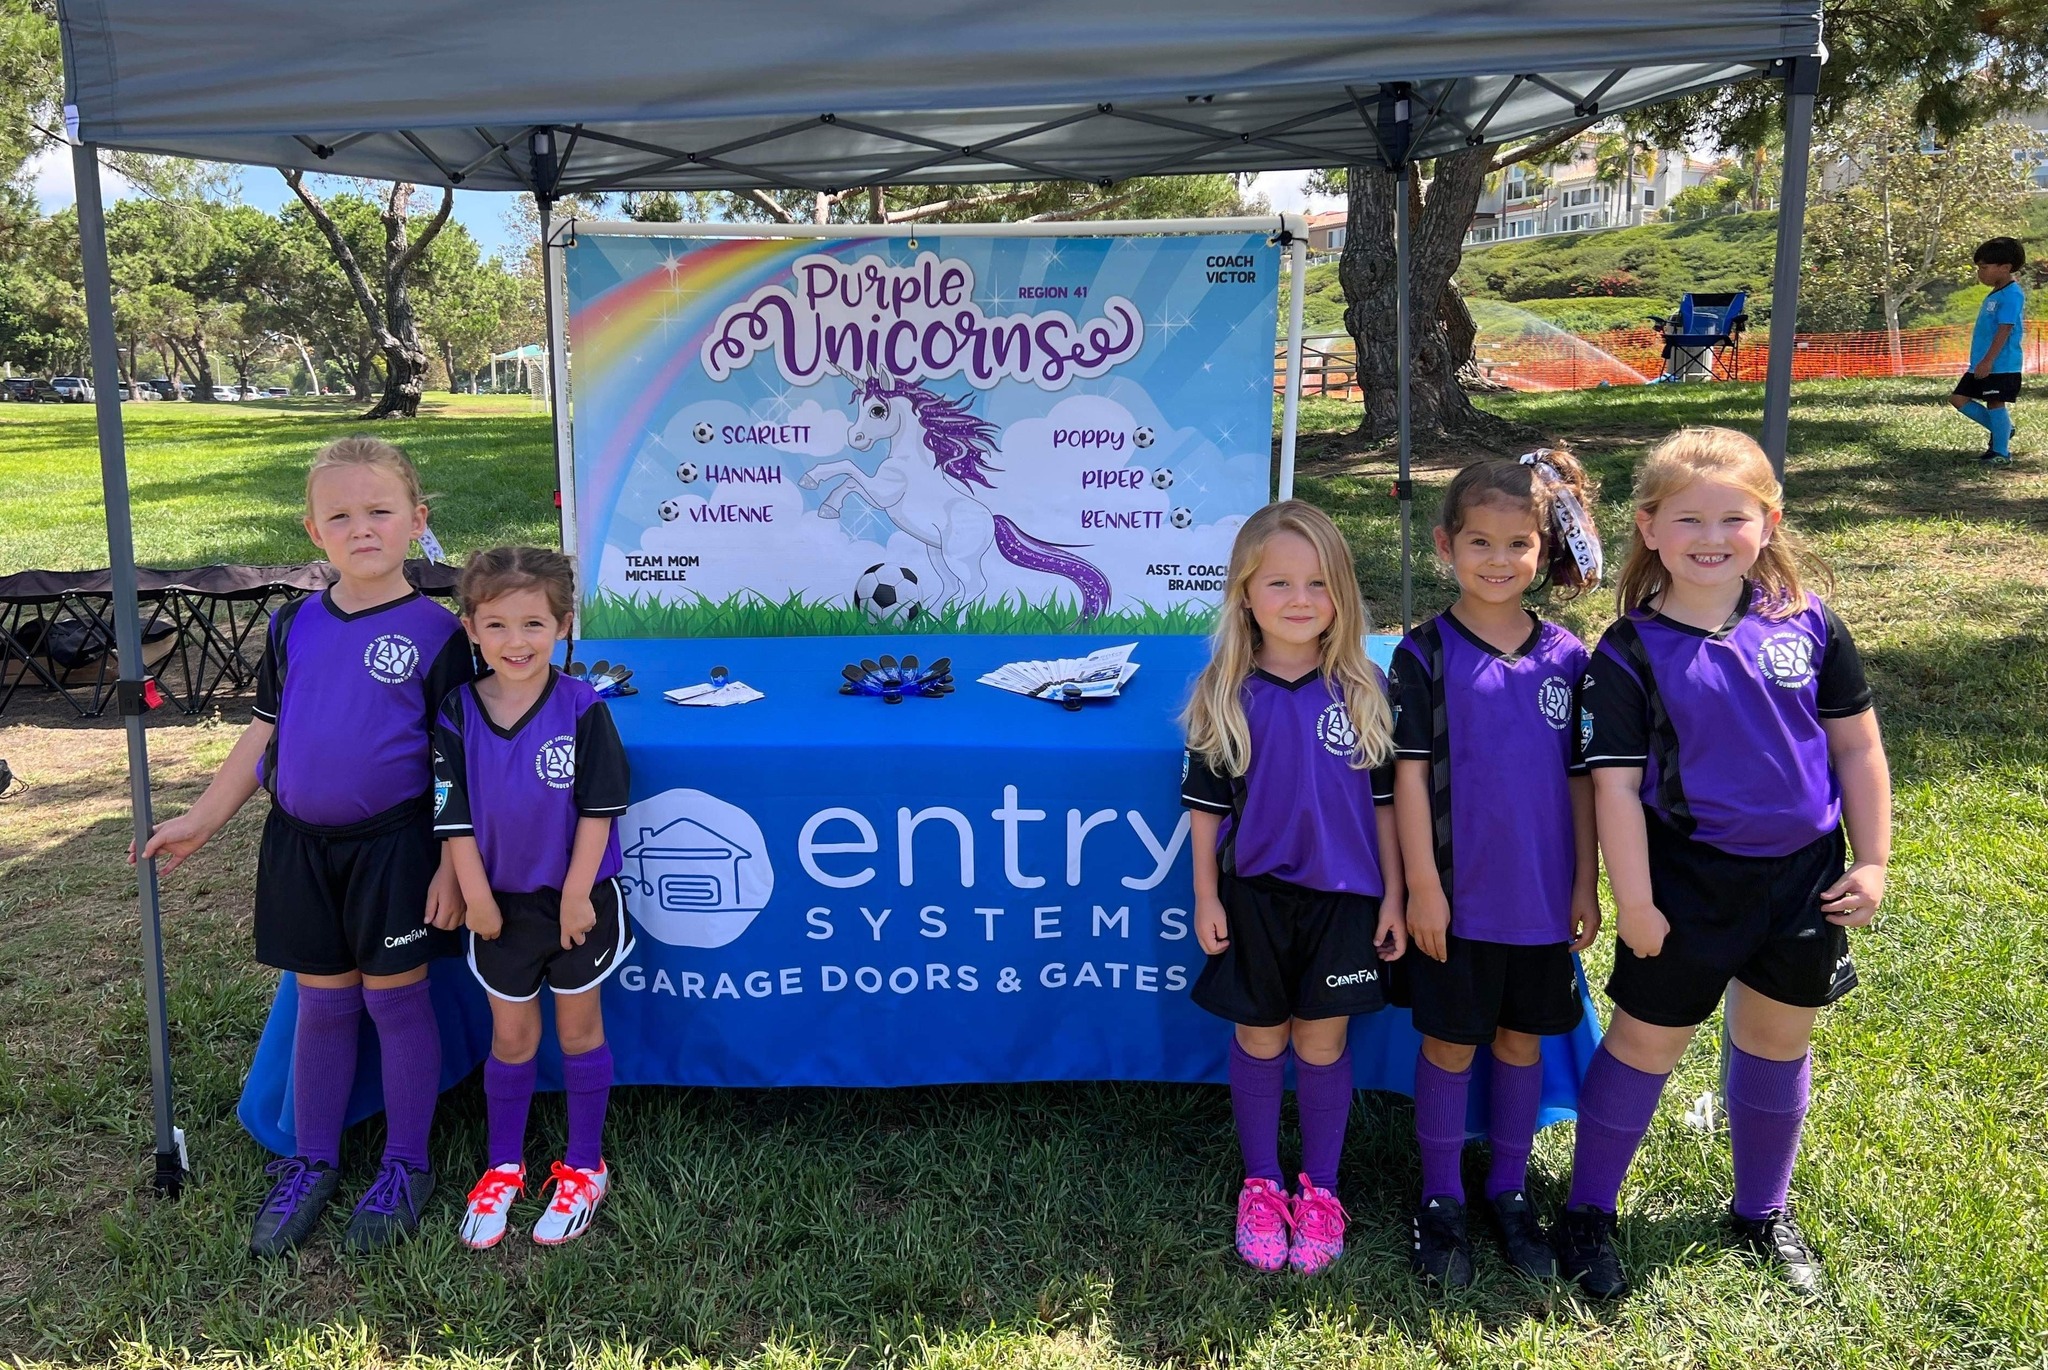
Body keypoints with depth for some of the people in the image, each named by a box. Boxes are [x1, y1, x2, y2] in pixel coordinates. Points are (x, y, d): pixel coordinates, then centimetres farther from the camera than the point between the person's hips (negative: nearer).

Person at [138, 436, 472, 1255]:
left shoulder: (436, 633, -9)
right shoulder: (293, 626, 4)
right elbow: (264, 734, 12)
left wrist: (453, 866, -11)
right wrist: (201, 821, 11)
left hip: (394, 845, -4)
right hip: (301, 844, 4)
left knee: (396, 1000, 6)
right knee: (321, 1002, 14)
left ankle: (405, 1165, 22)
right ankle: (311, 1164, 29)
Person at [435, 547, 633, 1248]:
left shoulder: (582, 710, -14)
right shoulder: (456, 716, -8)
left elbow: (599, 808, -12)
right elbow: (454, 817, -5)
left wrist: (577, 893, -12)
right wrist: (476, 897, -6)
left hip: (577, 897, -2)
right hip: (502, 901, 2)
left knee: (578, 1026, 12)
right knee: (511, 1034, 15)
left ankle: (584, 1166, 27)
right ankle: (504, 1166, 33)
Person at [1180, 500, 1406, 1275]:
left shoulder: (1361, 690, -3)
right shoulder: (1225, 695, -5)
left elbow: (1383, 799, 2)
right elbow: (1206, 805, 0)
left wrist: (1393, 896, 1)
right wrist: (1206, 897, -2)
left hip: (1341, 898, 0)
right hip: (1254, 896, 0)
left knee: (1322, 1044, 10)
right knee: (1260, 1040, 12)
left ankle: (1320, 1192, 28)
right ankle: (1260, 1187, 30)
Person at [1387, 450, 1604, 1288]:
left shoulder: (1567, 658, 1)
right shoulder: (1426, 655, -8)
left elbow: (1581, 778, 6)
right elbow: (1409, 773, -9)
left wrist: (1586, 884, 5)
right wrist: (1421, 887, -11)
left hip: (1544, 897, 3)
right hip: (1457, 896, -3)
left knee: (1523, 1040, 15)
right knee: (1450, 1044, 9)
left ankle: (1510, 1189, 32)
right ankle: (1440, 1199, 25)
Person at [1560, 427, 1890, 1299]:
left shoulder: (1808, 624, -3)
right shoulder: (1631, 652, -12)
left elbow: (1856, 746, 4)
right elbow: (1615, 783, -12)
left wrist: (1871, 862, 2)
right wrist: (1633, 902, -13)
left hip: (1804, 875, 4)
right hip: (1688, 882, -3)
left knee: (1778, 1040, 17)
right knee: (1645, 1041, 6)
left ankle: (1763, 1211, 38)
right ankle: (1587, 1213, 23)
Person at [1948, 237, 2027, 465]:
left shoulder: (2012, 294, -14)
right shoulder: (1994, 294, 16)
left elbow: (2005, 330, -21)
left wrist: (1988, 361, -25)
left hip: (2002, 365, -10)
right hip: (1982, 364, 10)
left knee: (1995, 403, -6)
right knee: (1959, 399, 9)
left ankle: (2002, 453, 3)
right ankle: (2001, 429, 20)